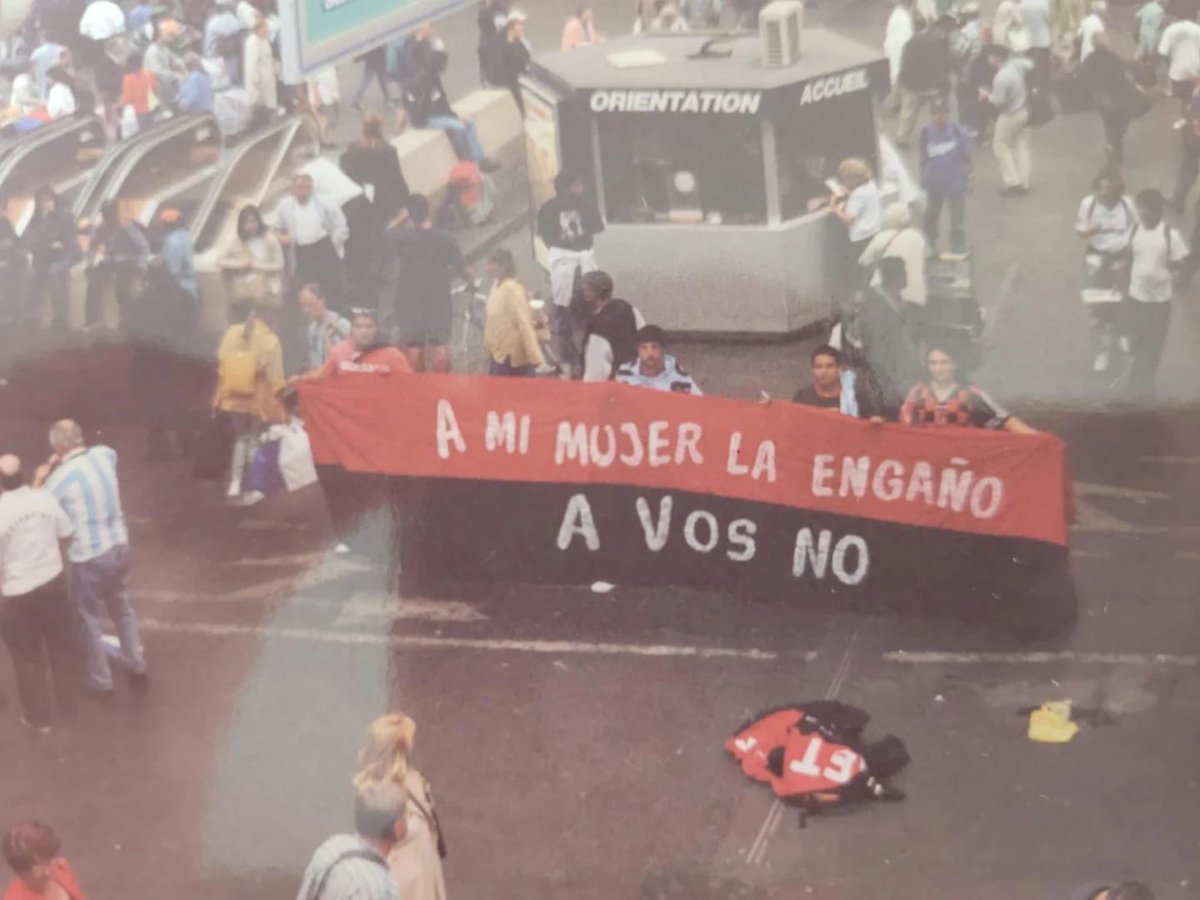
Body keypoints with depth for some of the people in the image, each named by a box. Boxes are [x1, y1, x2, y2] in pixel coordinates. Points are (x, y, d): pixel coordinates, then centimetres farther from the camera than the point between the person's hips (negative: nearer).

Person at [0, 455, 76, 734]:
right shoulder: (46, 498, -11)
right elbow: (66, 536, 3)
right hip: (53, 582, 4)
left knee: (28, 657, 15)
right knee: (61, 645, 23)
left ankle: (40, 716, 30)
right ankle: (68, 702, 40)